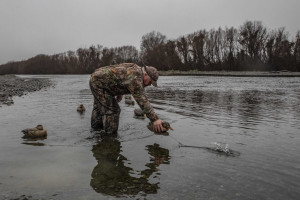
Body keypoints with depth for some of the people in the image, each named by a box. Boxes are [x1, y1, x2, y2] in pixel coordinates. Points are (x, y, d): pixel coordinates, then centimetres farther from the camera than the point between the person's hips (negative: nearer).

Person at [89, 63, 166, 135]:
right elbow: (142, 100, -31)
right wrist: (155, 119, -31)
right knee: (112, 110, -11)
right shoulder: (135, 78, -27)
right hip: (99, 83, -11)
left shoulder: (136, 69, 4)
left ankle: (96, 126, 42)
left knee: (100, 107, 25)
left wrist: (119, 93, 25)